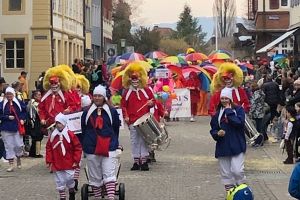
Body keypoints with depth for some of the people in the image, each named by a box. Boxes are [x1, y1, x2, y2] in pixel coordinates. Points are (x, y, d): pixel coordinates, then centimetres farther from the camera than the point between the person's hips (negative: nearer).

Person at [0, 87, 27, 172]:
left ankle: (18, 158, 30)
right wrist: (7, 117, -14)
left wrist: (22, 119, -6)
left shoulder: (19, 103, 0)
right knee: (9, 146, 1)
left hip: (17, 127, 0)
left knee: (19, 145, 0)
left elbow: (24, 111, 10)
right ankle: (11, 164, 9)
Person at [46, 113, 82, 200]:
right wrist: (49, 161, 2)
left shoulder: (70, 135, -9)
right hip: (57, 165, 3)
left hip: (69, 164, -3)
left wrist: (76, 160, -7)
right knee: (60, 182, 6)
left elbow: (78, 148, -5)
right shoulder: (53, 135, 1)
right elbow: (48, 148, 6)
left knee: (69, 180, 3)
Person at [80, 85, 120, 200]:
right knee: (94, 176, 7)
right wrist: (84, 145, 11)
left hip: (109, 148, -2)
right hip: (92, 149, 2)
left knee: (109, 174, -9)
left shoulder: (112, 111, 2)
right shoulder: (87, 112, 4)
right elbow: (83, 130, 10)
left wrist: (114, 142, 15)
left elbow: (116, 129, 11)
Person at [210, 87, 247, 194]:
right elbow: (213, 130, 11)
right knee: (225, 173, 8)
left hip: (237, 146, -4)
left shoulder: (238, 109, -1)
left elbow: (239, 123, -19)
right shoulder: (218, 113, 8)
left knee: (237, 171, -14)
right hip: (223, 147, 4)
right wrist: (217, 133, -11)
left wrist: (229, 111, -13)